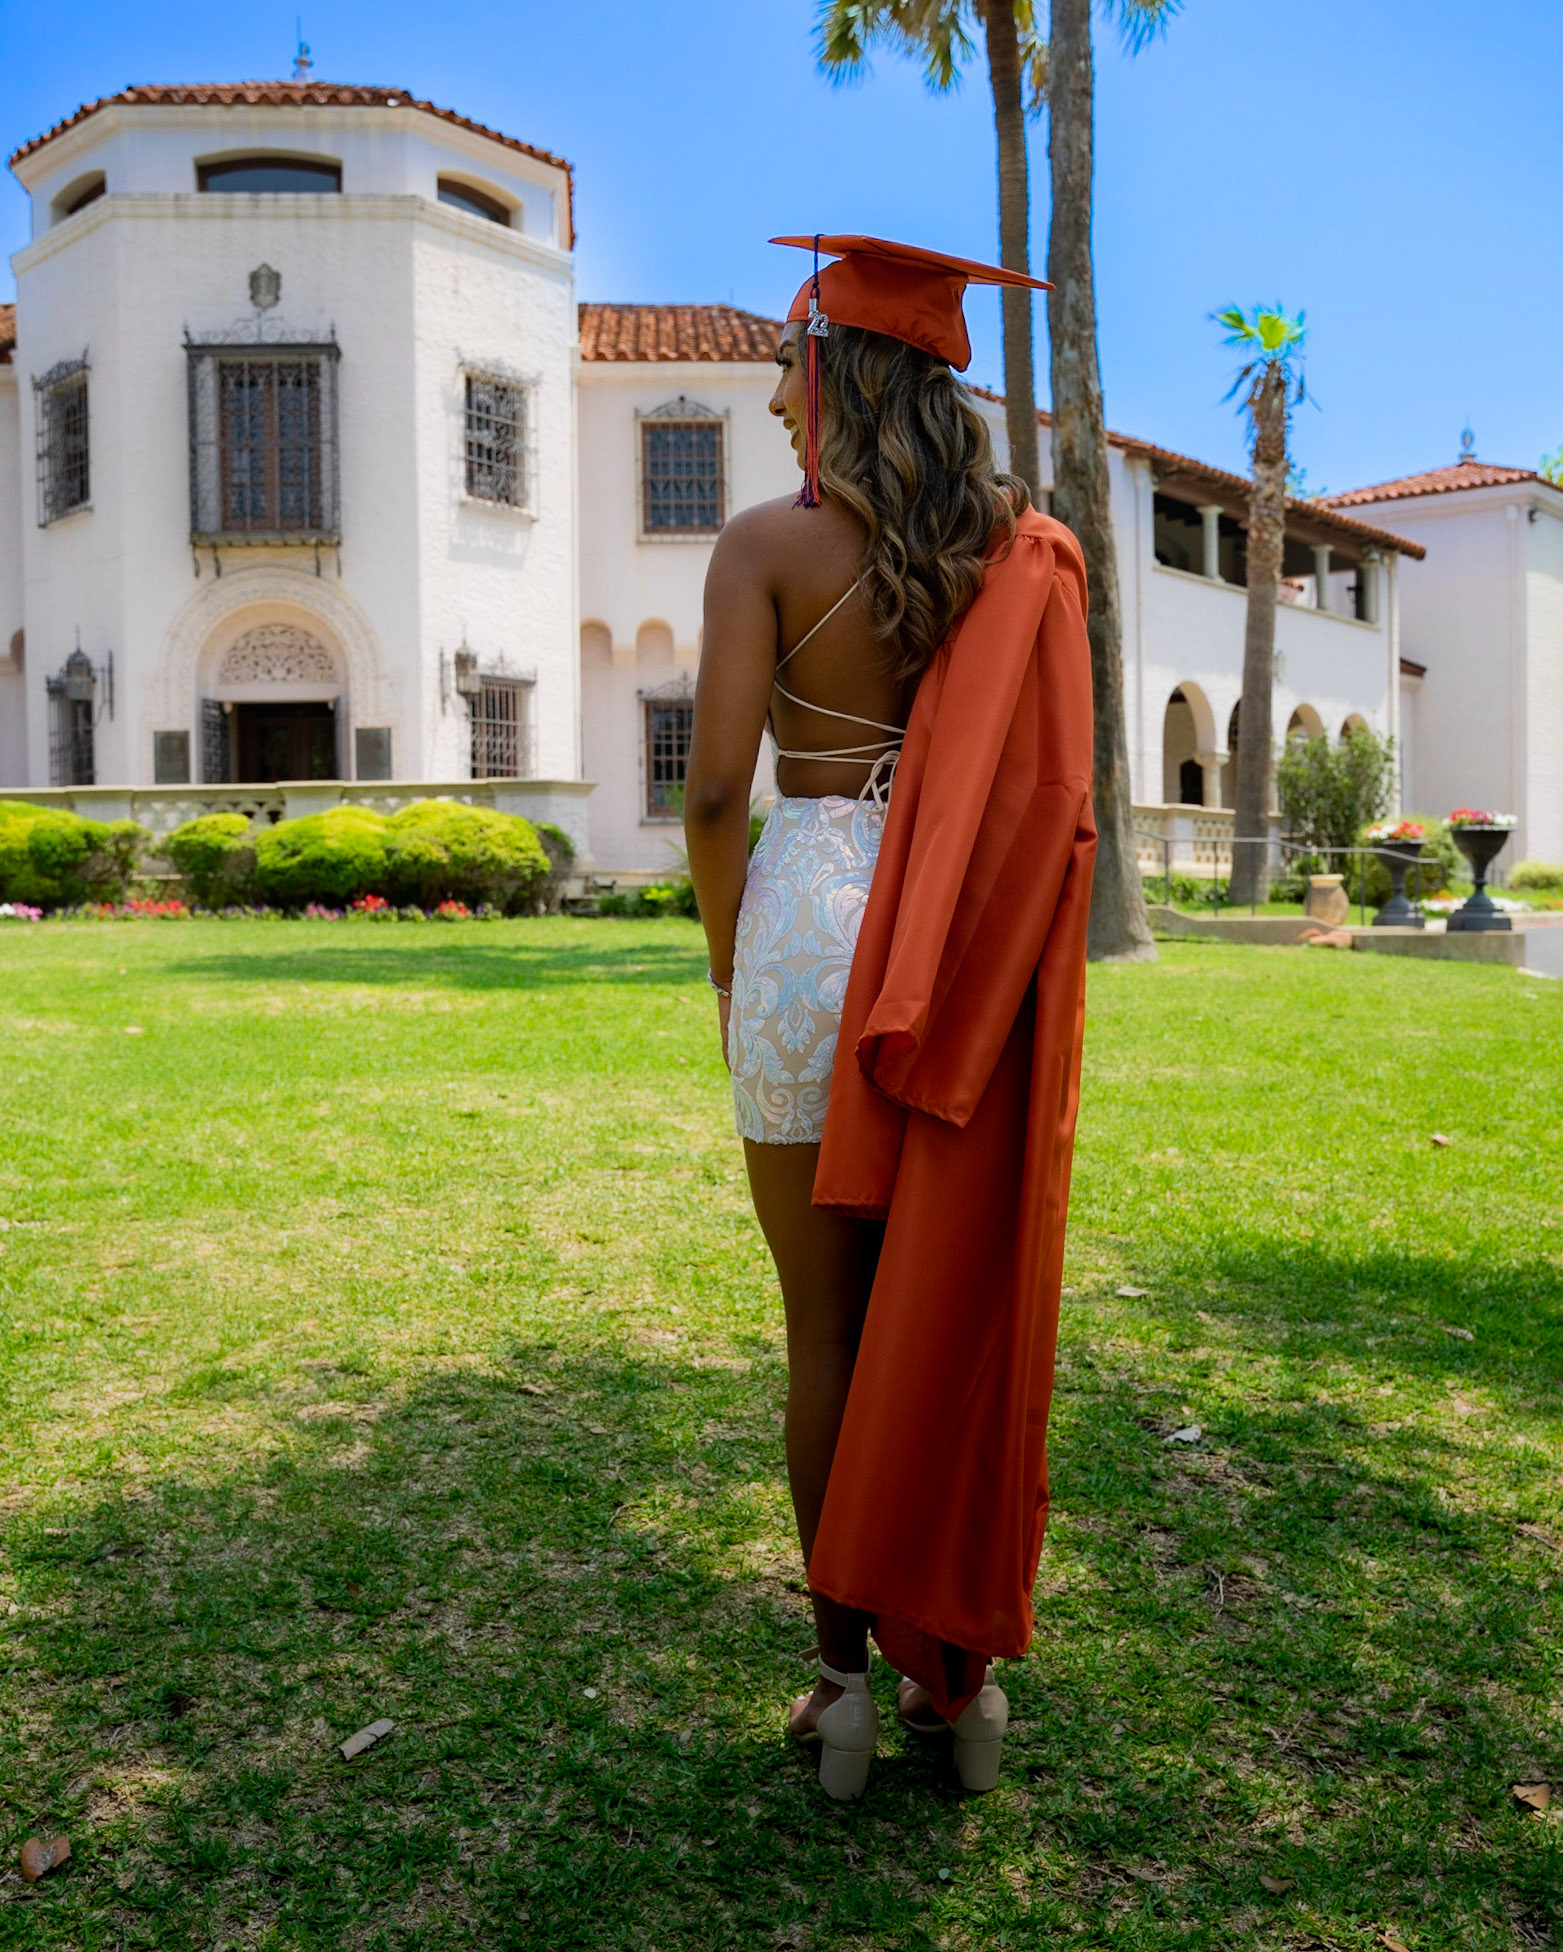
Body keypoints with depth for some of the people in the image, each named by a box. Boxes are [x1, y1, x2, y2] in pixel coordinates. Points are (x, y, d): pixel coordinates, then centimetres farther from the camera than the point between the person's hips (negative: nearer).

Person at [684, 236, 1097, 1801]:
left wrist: (724, 970, 3)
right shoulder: (1022, 557, 7)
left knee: (827, 1329, 9)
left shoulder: (770, 545, -4)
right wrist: (977, 955, 11)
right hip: (974, 965, 4)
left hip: (808, 916, -3)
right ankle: (962, 1669, 23)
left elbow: (717, 789, -11)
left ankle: (845, 1672, 20)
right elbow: (1045, 793, 2)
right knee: (957, 1317, 12)